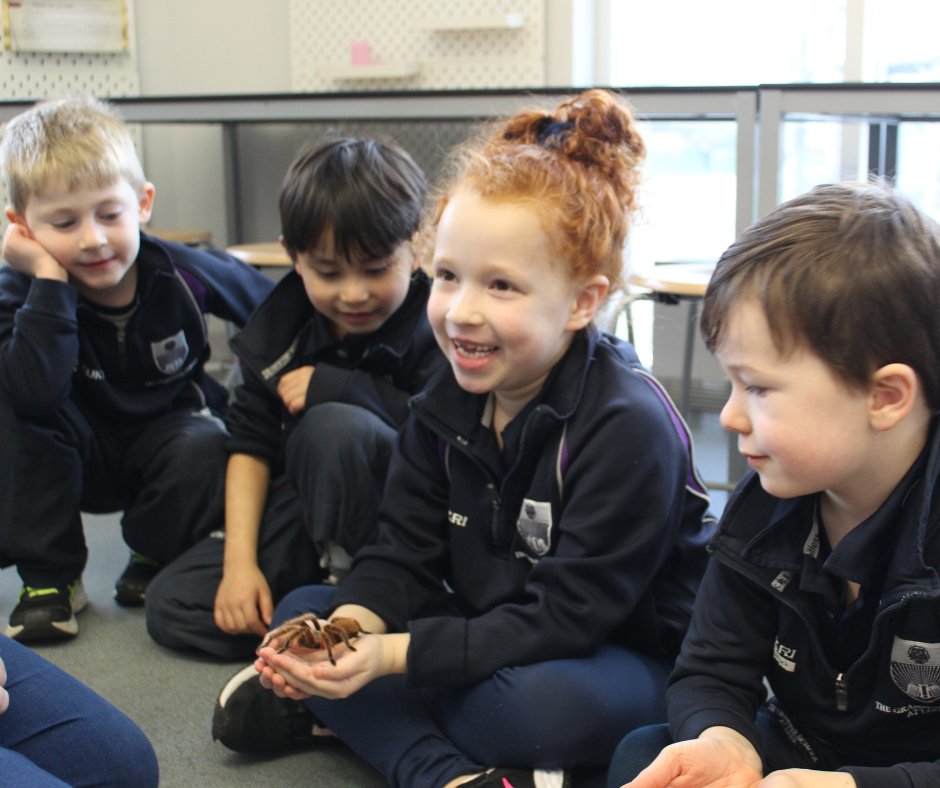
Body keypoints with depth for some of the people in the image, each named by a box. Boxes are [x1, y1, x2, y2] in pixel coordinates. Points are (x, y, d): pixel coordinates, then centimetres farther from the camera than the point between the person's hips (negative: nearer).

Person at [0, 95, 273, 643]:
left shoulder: (182, 274, -18)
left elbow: (271, 310, 2)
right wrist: (49, 281, -41)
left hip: (167, 441, 0)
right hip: (81, 459, 1)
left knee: (205, 451, -35)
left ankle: (154, 557, -1)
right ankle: (48, 576, -15)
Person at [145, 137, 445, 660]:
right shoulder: (282, 326, 0)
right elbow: (251, 440, -1)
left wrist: (334, 386, -24)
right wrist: (239, 562, -11)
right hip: (303, 515, 5)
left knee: (334, 425, -34)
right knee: (170, 605, -7)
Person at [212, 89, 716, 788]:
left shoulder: (629, 427, -24)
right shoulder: (449, 400, -2)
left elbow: (565, 618, -26)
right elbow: (403, 558, -1)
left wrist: (391, 654, -32)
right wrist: (347, 629, -24)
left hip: (626, 658, -7)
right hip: (487, 634, 7)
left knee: (545, 704, -39)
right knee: (303, 608, -5)